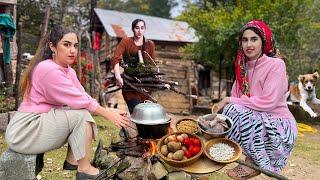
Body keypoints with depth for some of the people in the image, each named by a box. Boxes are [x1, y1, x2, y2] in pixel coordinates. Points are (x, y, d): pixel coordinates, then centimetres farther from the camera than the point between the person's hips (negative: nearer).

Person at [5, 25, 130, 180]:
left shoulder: (69, 71, 7)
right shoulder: (48, 69, -22)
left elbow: (84, 98, -1)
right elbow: (80, 101, -24)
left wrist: (109, 111, -13)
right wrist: (108, 114, -16)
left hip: (42, 123, 9)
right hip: (24, 131, -9)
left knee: (84, 113, -1)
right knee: (80, 114, -19)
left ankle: (72, 160, 7)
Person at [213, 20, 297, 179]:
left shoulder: (276, 64, -15)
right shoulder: (243, 67, 5)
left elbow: (268, 102, -24)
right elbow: (235, 98, 4)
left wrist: (229, 100, -20)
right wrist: (223, 104, -18)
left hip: (279, 126, -6)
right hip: (254, 120, 7)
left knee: (237, 111, -26)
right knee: (228, 110, -13)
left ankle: (253, 163, -7)